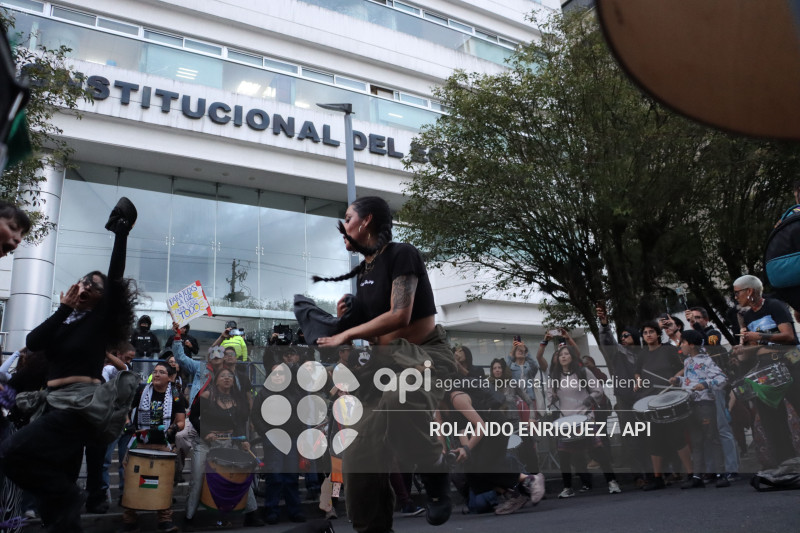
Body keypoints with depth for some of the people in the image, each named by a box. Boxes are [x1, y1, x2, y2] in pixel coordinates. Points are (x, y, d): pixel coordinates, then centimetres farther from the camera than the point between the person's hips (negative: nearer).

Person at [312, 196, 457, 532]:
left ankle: (435, 472, -13)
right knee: (361, 451, -1)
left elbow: (400, 315, -24)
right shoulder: (363, 269, 12)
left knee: (401, 402, -41)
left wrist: (347, 335, -19)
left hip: (425, 354, -8)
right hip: (384, 359, 8)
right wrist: (346, 317, 1)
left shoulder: (401, 254, -13)